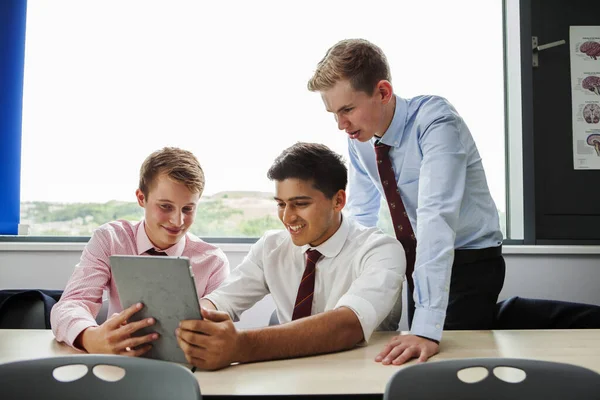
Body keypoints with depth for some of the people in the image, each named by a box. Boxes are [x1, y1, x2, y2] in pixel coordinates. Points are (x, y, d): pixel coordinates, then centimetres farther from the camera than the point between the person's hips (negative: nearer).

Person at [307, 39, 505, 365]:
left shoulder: (435, 123, -27)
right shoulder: (359, 137, -7)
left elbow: (436, 216, -38)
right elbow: (361, 216, 0)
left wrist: (427, 328, -45)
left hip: (468, 262, -5)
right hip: (416, 263, 6)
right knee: (412, 361, 9)